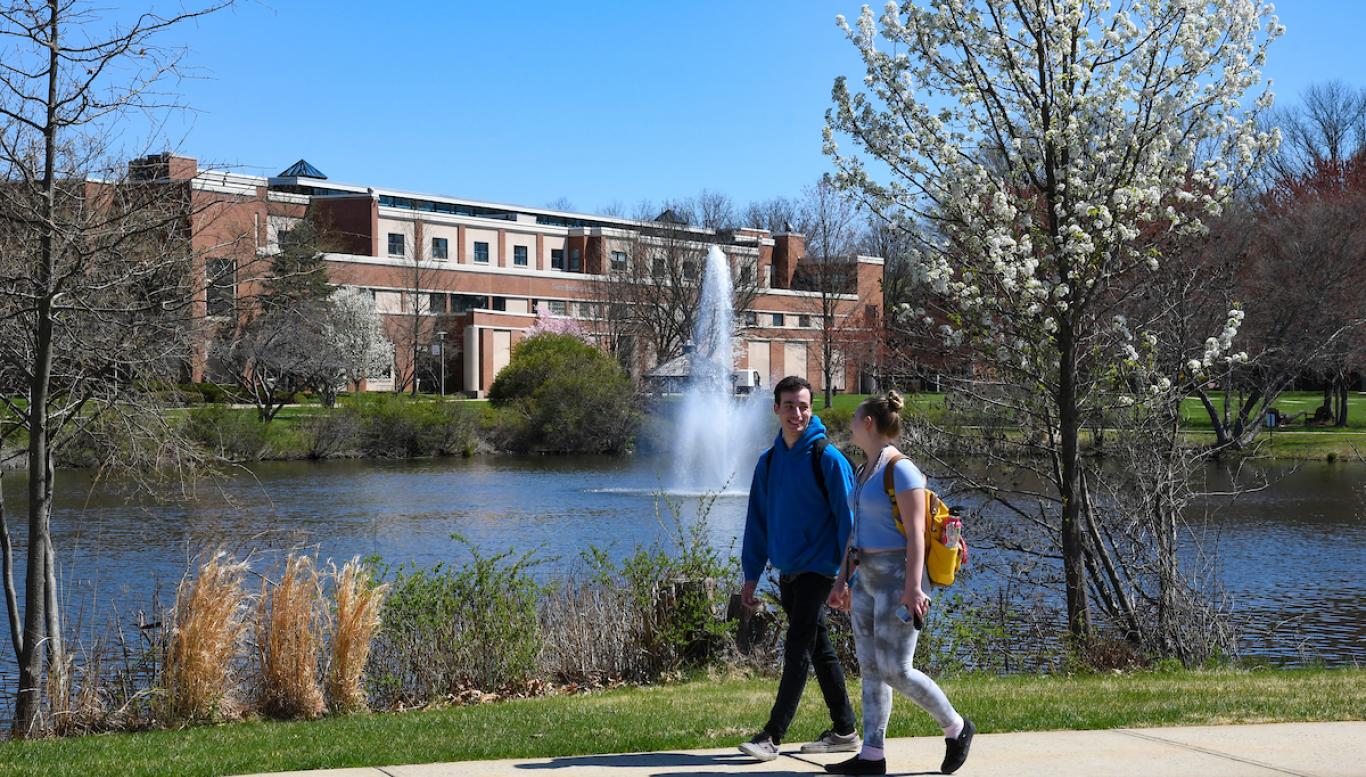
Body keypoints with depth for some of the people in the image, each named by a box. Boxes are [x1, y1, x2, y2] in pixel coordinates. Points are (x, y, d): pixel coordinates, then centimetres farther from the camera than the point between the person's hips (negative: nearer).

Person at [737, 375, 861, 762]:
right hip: (786, 571, 7)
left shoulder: (827, 458, -10)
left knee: (797, 651, -6)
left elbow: (846, 519, -11)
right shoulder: (768, 461, 8)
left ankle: (772, 736, -5)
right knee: (819, 651, 12)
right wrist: (751, 576, 9)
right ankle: (844, 731, 21)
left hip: (817, 569, -6)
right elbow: (757, 521, 12)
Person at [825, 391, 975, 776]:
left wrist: (912, 586, -23)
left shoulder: (901, 470, -13)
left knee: (895, 670, -9)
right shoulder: (866, 471, 14)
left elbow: (915, 532, -18)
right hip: (869, 579, 9)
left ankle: (955, 727, 10)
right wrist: (842, 580, 19)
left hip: (898, 578, -9)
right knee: (870, 667, 6)